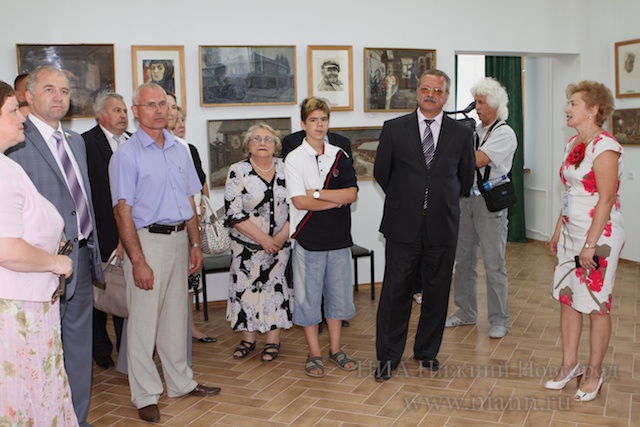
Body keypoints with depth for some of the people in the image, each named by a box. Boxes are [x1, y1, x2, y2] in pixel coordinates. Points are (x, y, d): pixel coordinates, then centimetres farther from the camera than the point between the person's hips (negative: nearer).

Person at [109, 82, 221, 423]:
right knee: (144, 319, 1)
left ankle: (181, 382, 29)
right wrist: (138, 261, -17)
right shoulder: (126, 155, -8)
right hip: (147, 240, -6)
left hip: (179, 239, 6)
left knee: (176, 316, 15)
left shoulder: (180, 150, 10)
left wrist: (195, 244, 10)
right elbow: (123, 212, -12)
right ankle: (145, 395, 13)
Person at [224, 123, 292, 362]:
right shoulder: (238, 172, -5)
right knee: (246, 287, 3)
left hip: (280, 244, 1)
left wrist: (281, 236, -10)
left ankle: (273, 340, 16)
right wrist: (264, 239, -14)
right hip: (248, 246, -1)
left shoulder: (285, 169, 2)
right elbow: (234, 214, -11)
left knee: (276, 286, 4)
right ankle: (248, 339, 19)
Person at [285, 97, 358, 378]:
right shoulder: (294, 158, -4)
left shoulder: (340, 156, 6)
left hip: (339, 237, 3)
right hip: (308, 238, -3)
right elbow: (299, 201, -14)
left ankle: (335, 349, 25)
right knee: (308, 296, 4)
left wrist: (317, 193, -13)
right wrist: (336, 200, -10)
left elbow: (352, 194, -5)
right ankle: (314, 353, 17)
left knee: (338, 293, 11)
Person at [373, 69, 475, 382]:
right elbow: (381, 172, 9)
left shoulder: (461, 134, 4)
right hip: (403, 226, -1)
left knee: (436, 293, 10)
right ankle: (388, 356, 15)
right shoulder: (394, 129, 1)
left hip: (442, 227, 2)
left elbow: (466, 179, 15)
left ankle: (427, 352, 28)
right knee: (396, 292, 2)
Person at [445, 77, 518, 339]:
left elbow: (478, 160, -21)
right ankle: (466, 313, 25)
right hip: (466, 198, 7)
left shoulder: (504, 133, -7)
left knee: (494, 264, -2)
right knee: (463, 259, 12)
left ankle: (499, 320, 10)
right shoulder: (473, 130, 14)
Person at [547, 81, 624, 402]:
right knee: (567, 298, 11)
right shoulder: (573, 143, 10)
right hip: (571, 232, 8)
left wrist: (590, 244, -20)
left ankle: (594, 372, 18)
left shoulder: (605, 146, -16)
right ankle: (569, 365, 24)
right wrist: (558, 230, 15)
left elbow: (606, 199, -19)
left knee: (595, 305, 3)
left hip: (599, 235, -8)